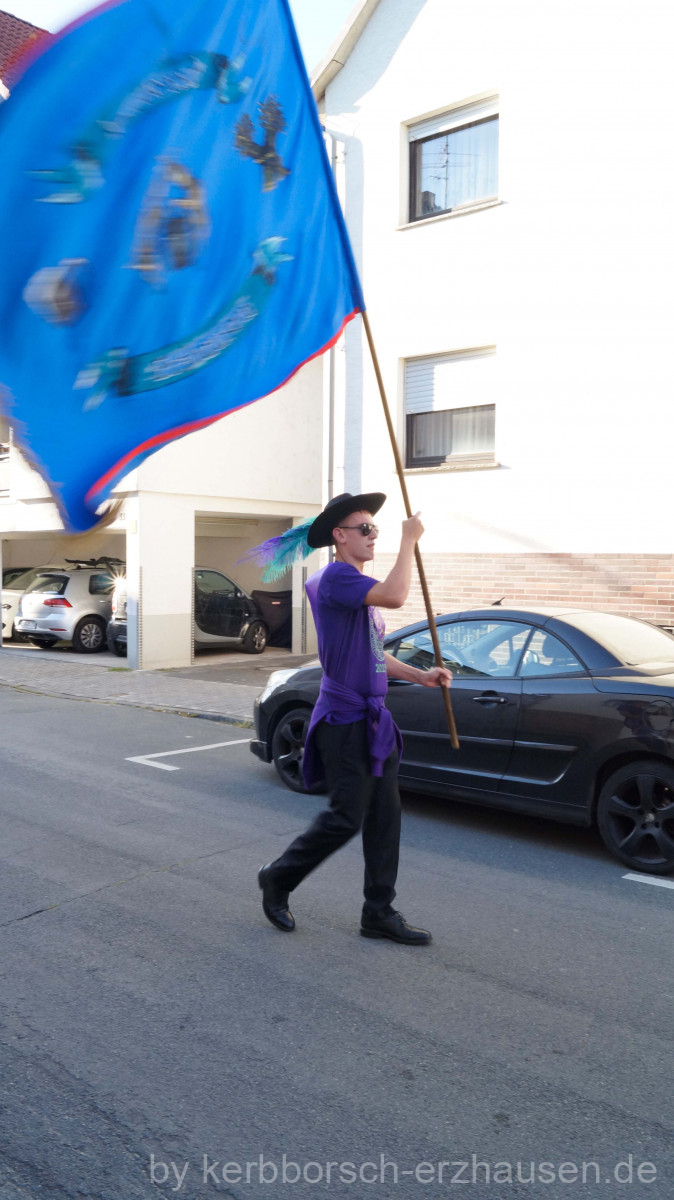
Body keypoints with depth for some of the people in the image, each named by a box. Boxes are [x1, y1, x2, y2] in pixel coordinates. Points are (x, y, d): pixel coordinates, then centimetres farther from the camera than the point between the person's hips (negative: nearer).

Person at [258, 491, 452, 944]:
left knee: (384, 817, 10)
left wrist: (421, 676, 12)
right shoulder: (336, 577, -15)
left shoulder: (359, 587, 17)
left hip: (373, 720, 9)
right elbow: (395, 596, -32)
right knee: (346, 818, -3)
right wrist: (409, 540, -20)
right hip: (344, 720, -9)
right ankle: (278, 878, 19)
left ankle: (379, 913, 20)